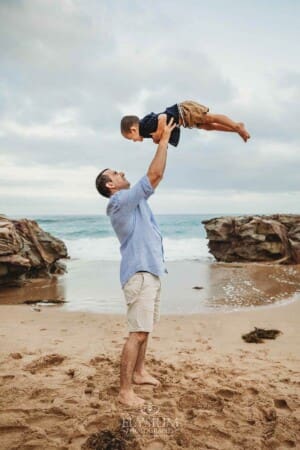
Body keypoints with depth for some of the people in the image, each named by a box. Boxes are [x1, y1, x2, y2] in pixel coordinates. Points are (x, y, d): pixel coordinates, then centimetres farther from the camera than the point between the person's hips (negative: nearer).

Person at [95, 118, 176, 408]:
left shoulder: (131, 200, 17)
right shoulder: (121, 200, -13)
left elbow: (153, 178, 24)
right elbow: (154, 175, -18)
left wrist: (160, 141, 19)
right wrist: (164, 140, -8)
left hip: (150, 270, 10)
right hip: (139, 273, -10)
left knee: (145, 329, 18)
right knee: (138, 333, -9)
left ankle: (139, 372, 32)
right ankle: (125, 391, -2)